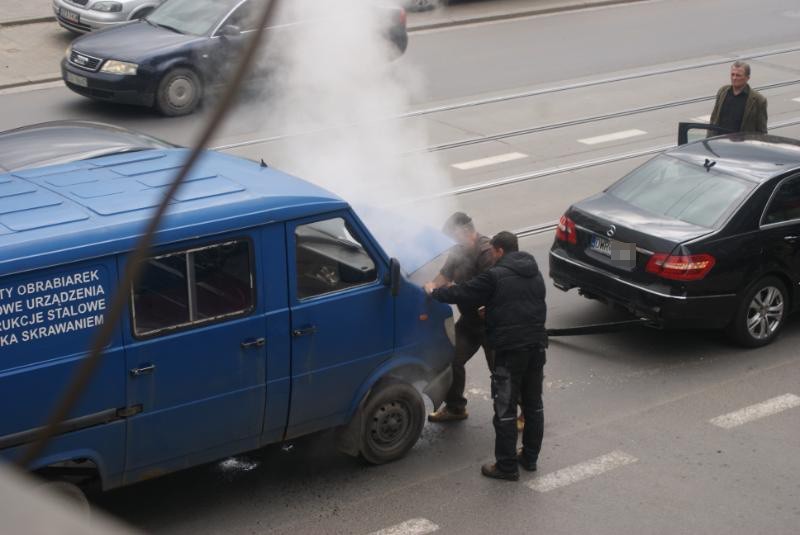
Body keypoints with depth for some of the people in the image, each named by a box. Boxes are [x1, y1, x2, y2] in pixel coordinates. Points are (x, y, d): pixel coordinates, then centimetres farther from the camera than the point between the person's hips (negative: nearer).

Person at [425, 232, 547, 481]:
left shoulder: (495, 276, -11)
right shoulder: (535, 274, 12)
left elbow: (462, 293, -8)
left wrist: (434, 292, 10)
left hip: (510, 350, -8)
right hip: (536, 346, 8)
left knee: (505, 409, -1)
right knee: (533, 404, 17)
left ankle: (506, 466, 2)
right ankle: (530, 457, 26)